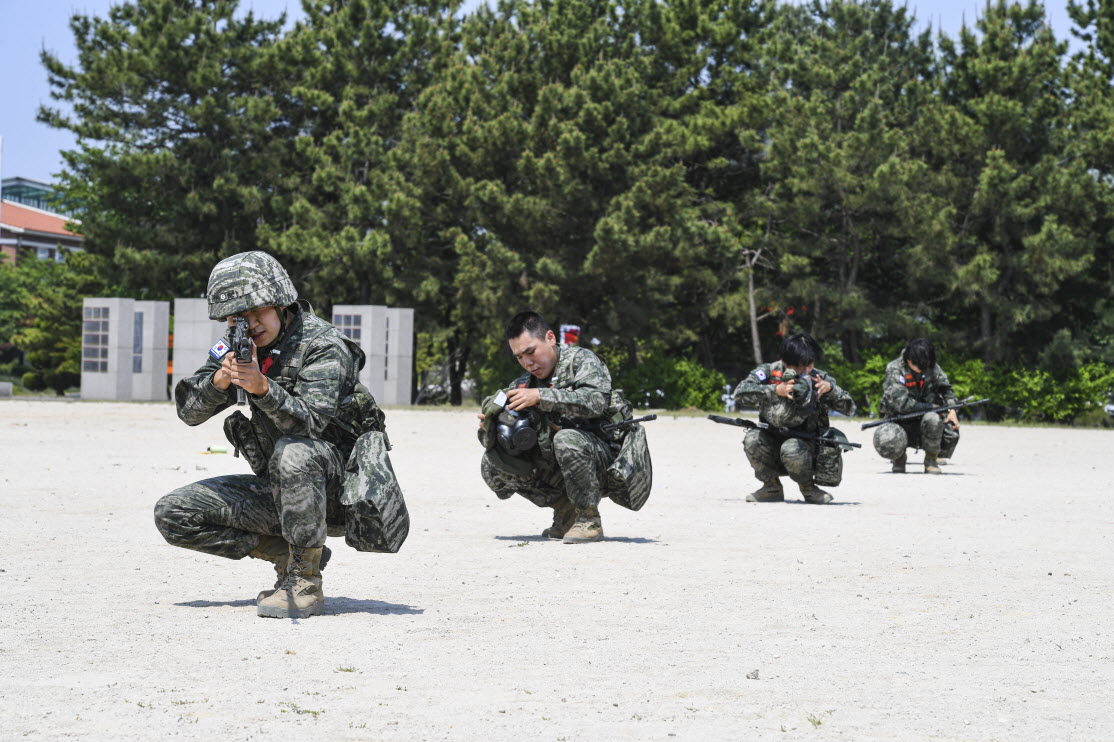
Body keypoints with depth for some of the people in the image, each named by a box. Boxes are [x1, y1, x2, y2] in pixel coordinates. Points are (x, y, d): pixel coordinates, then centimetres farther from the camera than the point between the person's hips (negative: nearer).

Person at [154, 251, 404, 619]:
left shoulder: (323, 344, -16)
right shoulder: (236, 345, 3)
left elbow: (308, 422, -30)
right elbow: (189, 411, -4)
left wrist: (262, 387, -47)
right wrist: (220, 378, -25)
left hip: (338, 483, -7)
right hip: (279, 487, 7)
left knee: (293, 451, -39)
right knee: (172, 514, -6)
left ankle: (306, 579, -24)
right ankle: (287, 553, 1)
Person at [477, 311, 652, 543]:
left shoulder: (581, 360, -6)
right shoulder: (524, 385, 9)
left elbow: (595, 401, -28)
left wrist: (541, 396, -31)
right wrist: (488, 428, -15)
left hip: (611, 461, -7)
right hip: (560, 471, 7)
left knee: (566, 439, -36)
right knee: (492, 464, -4)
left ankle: (589, 520, -17)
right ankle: (566, 511, 7)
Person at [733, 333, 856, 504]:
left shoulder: (818, 378, -6)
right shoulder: (768, 373, -9)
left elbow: (849, 408, -7)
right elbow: (740, 393, -26)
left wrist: (830, 388, -26)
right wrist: (776, 390, -38)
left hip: (807, 444, -1)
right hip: (773, 442, 1)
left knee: (792, 448, -34)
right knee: (752, 439, -29)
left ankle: (808, 488, -3)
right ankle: (772, 488, -4)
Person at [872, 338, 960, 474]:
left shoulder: (932, 368, -1)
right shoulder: (894, 369, -14)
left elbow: (946, 388, 14)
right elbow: (902, 403, -22)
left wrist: (952, 409, -7)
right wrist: (933, 407, -17)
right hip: (899, 423, -2)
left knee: (932, 419, -34)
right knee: (887, 443, -35)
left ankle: (931, 459, -8)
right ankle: (898, 457, 5)